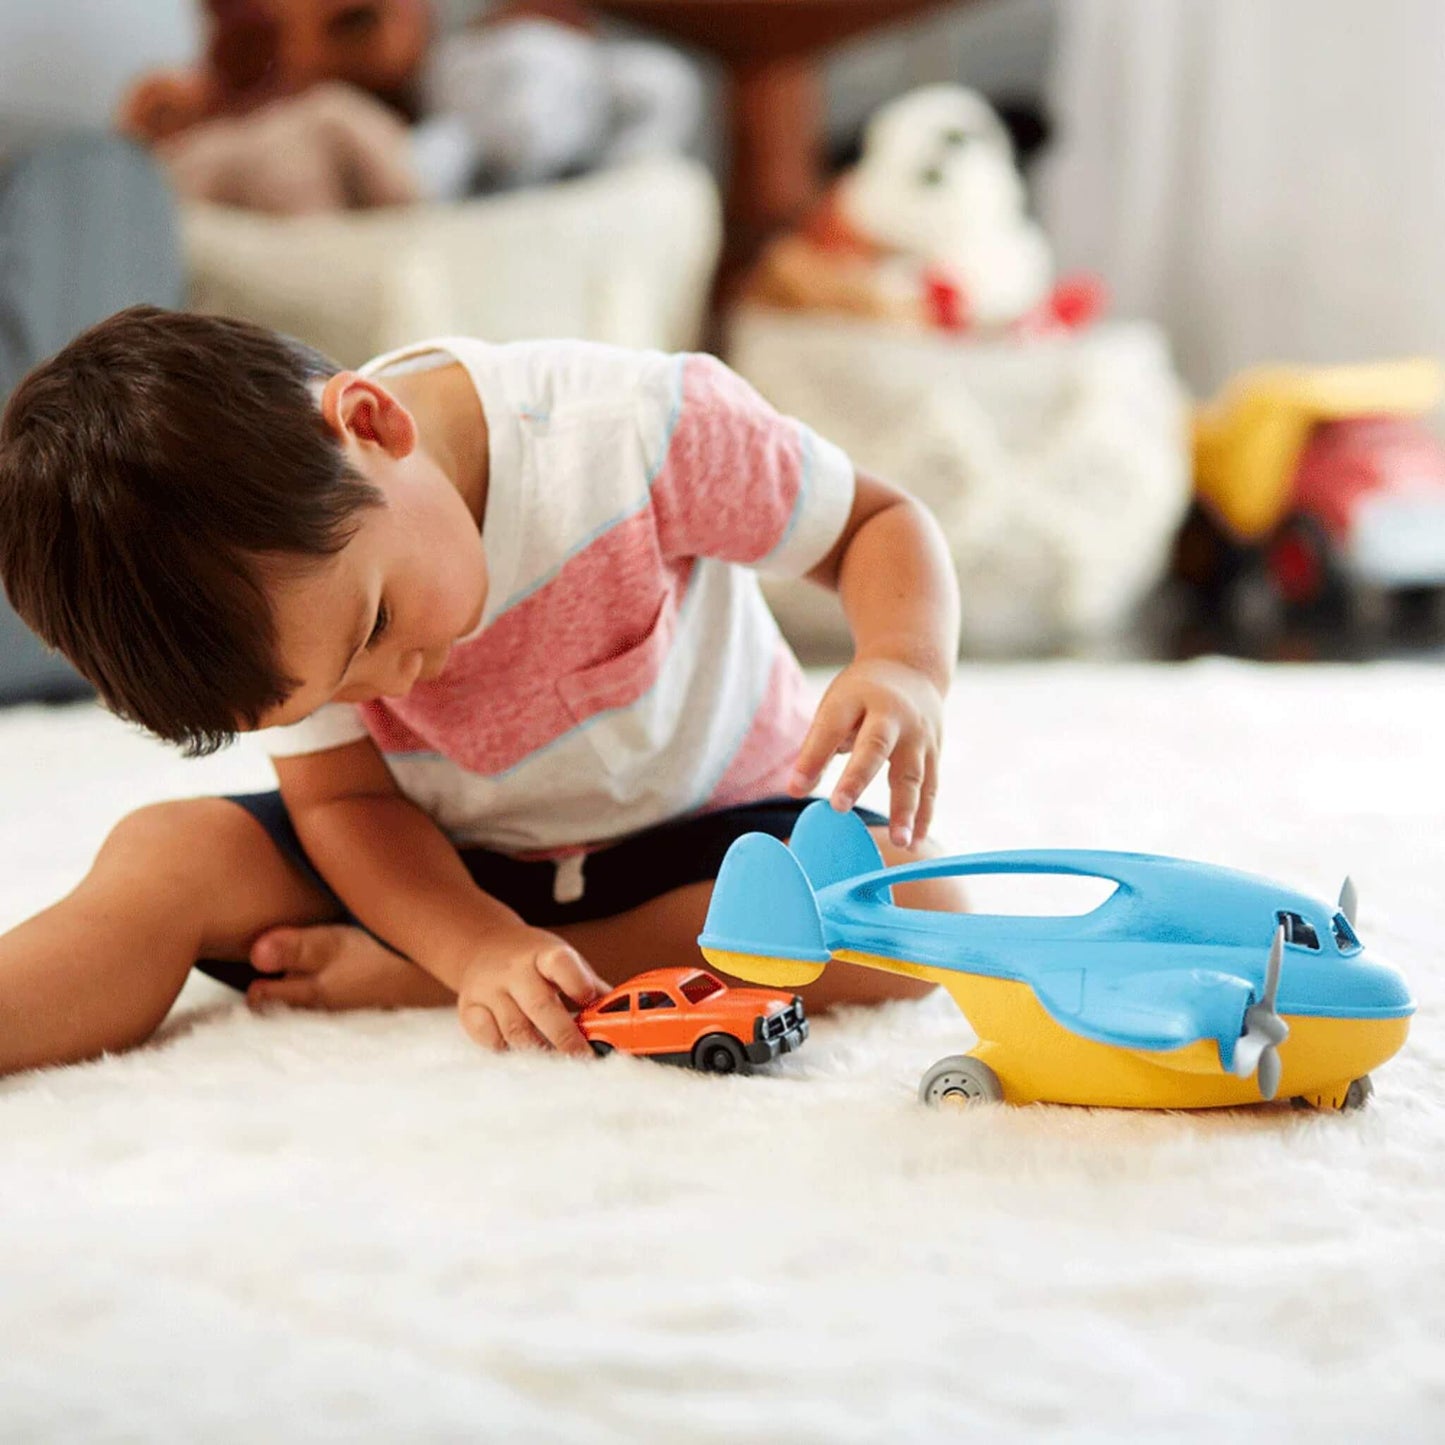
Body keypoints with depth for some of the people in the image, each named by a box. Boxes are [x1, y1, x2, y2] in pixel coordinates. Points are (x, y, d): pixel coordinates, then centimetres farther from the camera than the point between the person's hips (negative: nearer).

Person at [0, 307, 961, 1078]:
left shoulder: (634, 430, -29)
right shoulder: (275, 578, -18)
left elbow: (877, 523, -16)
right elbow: (340, 798, -13)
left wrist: (907, 669, -38)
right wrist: (482, 951, -32)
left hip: (695, 841, -1)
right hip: (443, 871, 1)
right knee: (169, 858, -22)